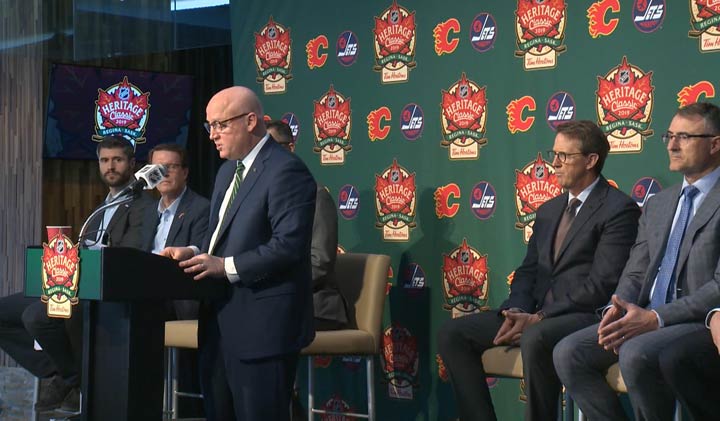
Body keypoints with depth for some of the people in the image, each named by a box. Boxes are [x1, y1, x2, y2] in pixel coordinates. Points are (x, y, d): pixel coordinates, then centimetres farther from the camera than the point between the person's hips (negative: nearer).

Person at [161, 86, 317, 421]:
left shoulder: (286, 171, -13)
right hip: (221, 321, 10)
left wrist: (225, 266, -21)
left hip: (262, 325, -9)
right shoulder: (228, 171, 19)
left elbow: (289, 245, -21)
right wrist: (194, 254, 5)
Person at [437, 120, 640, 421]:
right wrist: (516, 312, -5)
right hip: (535, 315, 8)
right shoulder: (548, 210, 20)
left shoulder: (619, 209, -6)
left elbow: (601, 284, -15)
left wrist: (538, 319, -17)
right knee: (452, 334, -6)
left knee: (535, 339, -39)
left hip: (585, 316, -8)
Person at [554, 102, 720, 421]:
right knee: (568, 353, -14)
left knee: (636, 354, -34)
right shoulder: (657, 204, 21)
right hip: (647, 320, 7)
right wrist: (617, 309, -5)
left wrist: (656, 318, -20)